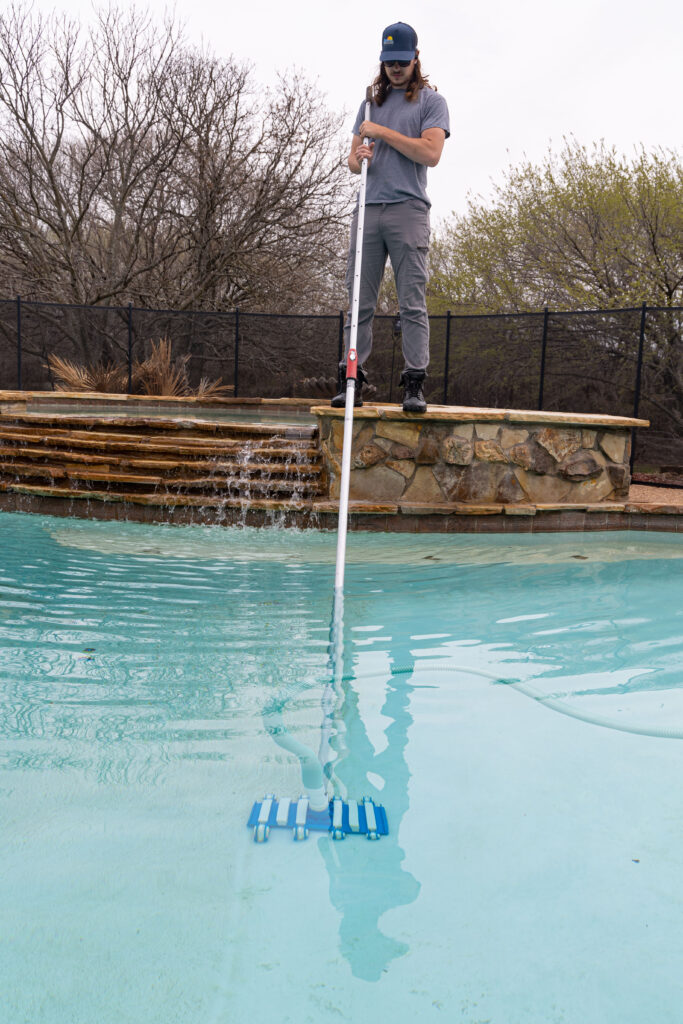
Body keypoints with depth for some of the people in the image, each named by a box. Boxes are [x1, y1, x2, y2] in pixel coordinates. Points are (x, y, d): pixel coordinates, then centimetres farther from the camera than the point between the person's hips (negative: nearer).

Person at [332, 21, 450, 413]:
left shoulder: (431, 100, 9)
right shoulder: (372, 102, 23)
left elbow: (431, 152, -6)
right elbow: (353, 158, 21)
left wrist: (382, 131, -3)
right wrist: (358, 157, -3)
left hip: (408, 209, -4)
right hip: (368, 208, 4)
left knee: (413, 303, -8)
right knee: (360, 302, -1)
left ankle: (415, 385, -9)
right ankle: (352, 380, 0)